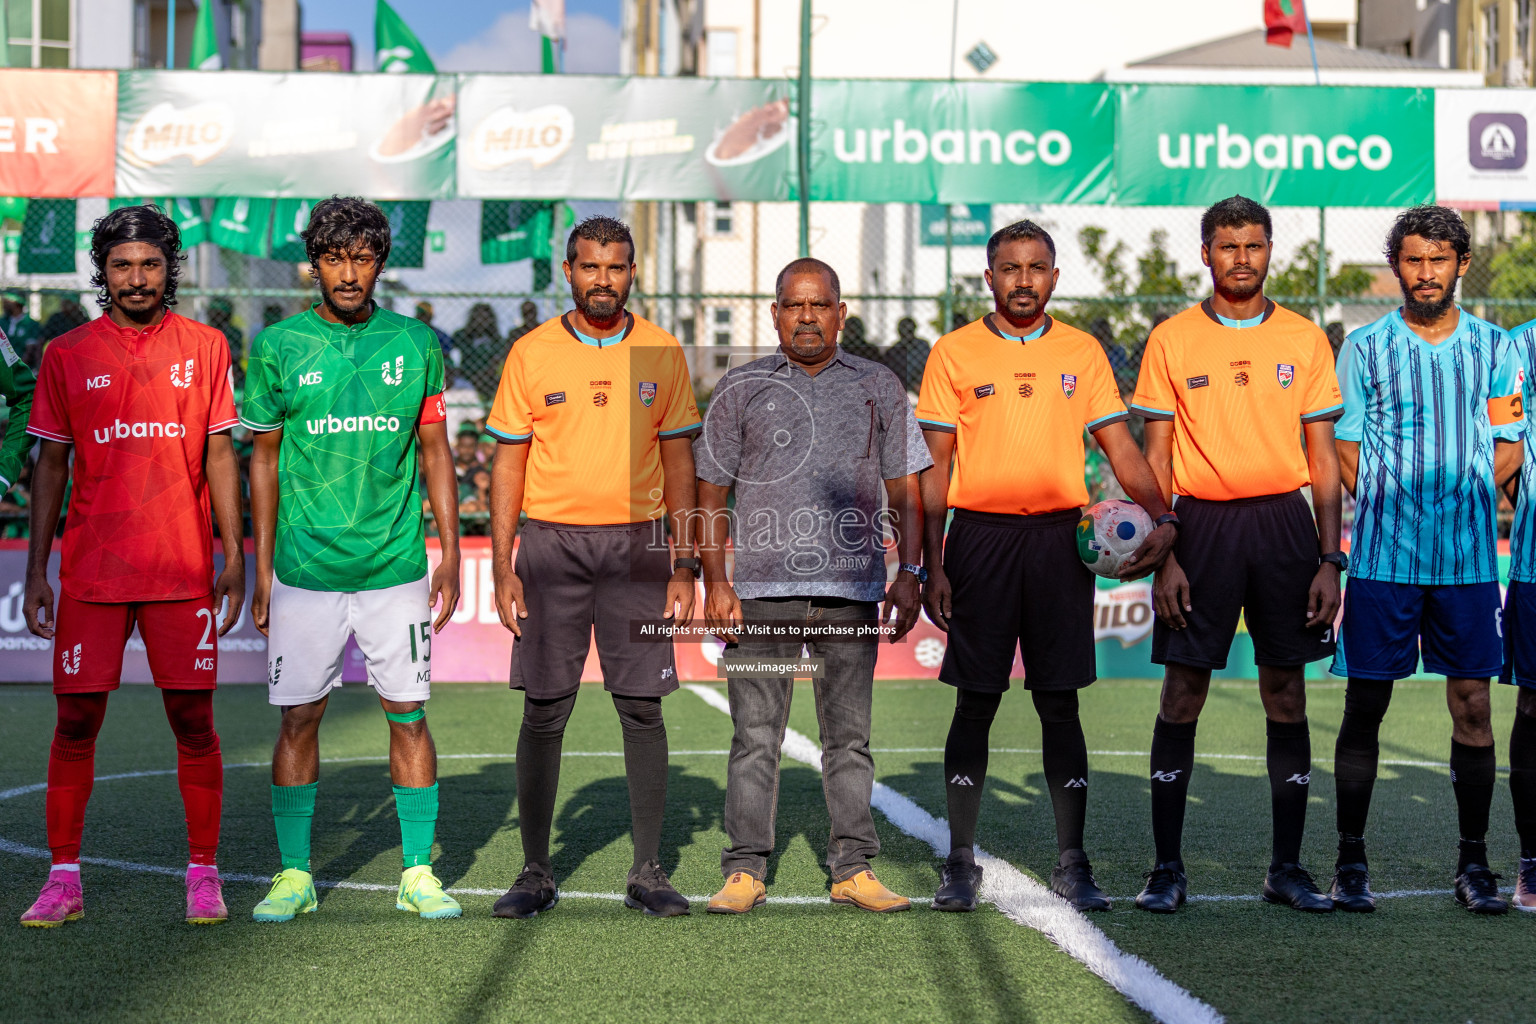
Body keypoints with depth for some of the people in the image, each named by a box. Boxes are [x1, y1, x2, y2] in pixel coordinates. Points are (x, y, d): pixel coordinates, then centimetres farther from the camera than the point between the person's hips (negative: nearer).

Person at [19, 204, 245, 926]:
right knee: (75, 723, 2)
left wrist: (234, 554, -1)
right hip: (91, 572, 1)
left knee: (193, 721, 2)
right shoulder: (67, 354, 6)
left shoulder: (203, 347, 5)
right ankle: (63, 878, 10)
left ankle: (203, 873, 11)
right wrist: (35, 571, 5)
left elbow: (220, 456, 6)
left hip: (183, 570, 0)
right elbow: (50, 465, 9)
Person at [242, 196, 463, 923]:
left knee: (408, 715, 3)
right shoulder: (279, 347, 2)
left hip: (396, 566, 1)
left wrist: (451, 553, 4)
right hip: (304, 570, 0)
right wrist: (261, 568, 4)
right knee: (299, 717, 3)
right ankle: (294, 873, 13)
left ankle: (418, 872, 11)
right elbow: (264, 459, 7)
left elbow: (435, 451, 9)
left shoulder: (415, 343, 4)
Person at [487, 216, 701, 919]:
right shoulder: (531, 354, 2)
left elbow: (678, 462, 8)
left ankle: (648, 873, 9)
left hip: (636, 544, 1)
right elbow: (509, 461, 3)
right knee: (544, 710, 0)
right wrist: (502, 566, -4)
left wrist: (684, 565, 3)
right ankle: (535, 873, 9)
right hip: (551, 543, -1)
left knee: (642, 708, 1)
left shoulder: (661, 353, 5)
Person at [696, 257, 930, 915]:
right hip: (760, 586, -1)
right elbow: (711, 497, 8)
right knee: (755, 737, 0)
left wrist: (909, 574, 1)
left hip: (851, 589, 1)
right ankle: (746, 872, 5)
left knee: (849, 737, 5)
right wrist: (716, 583, -1)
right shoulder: (741, 390, 9)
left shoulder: (878, 388, 11)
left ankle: (854, 869, 10)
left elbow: (904, 492, 12)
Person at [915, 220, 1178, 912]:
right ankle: (961, 862, 10)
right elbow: (935, 468, 3)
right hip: (980, 537, -1)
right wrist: (931, 565, -3)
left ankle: (1072, 863, 10)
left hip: (1060, 538, 1)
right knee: (975, 704, 2)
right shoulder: (954, 354, 4)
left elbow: (1121, 447, 8)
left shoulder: (1082, 353, 9)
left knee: (1060, 705, 3)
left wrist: (1161, 517, -8)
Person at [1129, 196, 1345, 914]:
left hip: (1284, 524, 1)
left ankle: (1287, 868, 12)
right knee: (1182, 694, -1)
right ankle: (1167, 867, 6)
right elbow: (1157, 458, 3)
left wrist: (1330, 560, 1)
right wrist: (1163, 557, -5)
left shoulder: (1304, 339, 7)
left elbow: (1323, 459, 7)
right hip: (1201, 524, -1)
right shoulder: (1172, 340, 3)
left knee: (1286, 695, 4)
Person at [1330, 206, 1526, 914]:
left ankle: (1473, 863, 10)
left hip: (1469, 555, 1)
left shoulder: (1493, 347, 10)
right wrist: (1397, 509, -3)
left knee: (1472, 704, 1)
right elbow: (1345, 451, 6)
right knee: (1365, 704, 1)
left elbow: (1507, 450, 9)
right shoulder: (1365, 346, 6)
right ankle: (1351, 862, 8)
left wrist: (1457, 502, -3)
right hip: (1383, 553, -1)